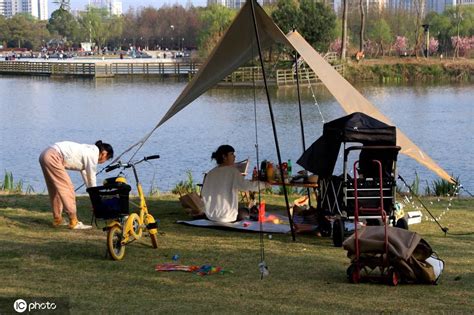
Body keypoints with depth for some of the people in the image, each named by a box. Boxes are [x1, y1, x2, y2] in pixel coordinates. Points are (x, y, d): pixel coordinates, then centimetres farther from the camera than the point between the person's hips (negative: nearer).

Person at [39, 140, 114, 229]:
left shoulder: (88, 151, 20)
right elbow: (91, 178, -1)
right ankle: (73, 222, -3)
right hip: (53, 157, -10)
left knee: (55, 189, 18)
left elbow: (86, 176, 27)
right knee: (67, 188, -5)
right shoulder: (93, 155, -7)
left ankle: (57, 220, 25)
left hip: (45, 155, 10)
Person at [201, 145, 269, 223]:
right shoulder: (232, 171, -12)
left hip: (210, 215, 5)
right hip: (226, 216, -5)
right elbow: (245, 185, -25)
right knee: (245, 212, 25)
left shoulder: (211, 173, 3)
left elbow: (204, 194, 5)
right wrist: (263, 184, -13)